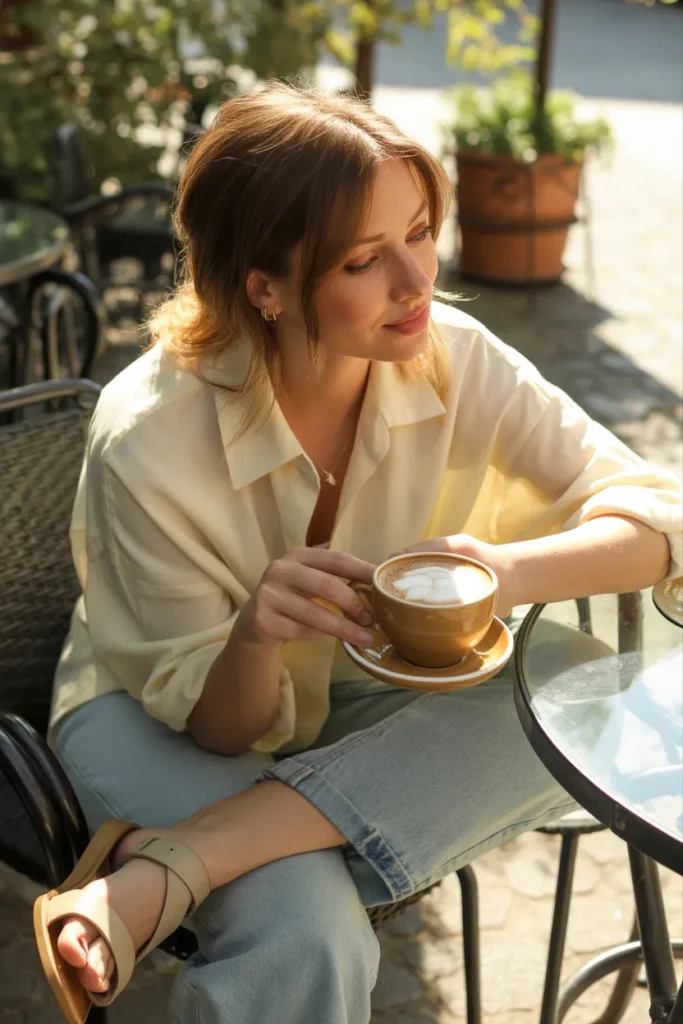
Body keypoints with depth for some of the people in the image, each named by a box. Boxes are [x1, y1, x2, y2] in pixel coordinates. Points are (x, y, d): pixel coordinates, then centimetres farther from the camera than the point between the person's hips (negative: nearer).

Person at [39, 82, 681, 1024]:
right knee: (308, 943, -35)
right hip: (162, 716, -5)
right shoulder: (145, 442, -26)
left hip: (362, 698, 6)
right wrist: (254, 639, -42)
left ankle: (170, 862, -25)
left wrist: (506, 572, -35)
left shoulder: (454, 358, -17)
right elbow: (221, 725, -18)